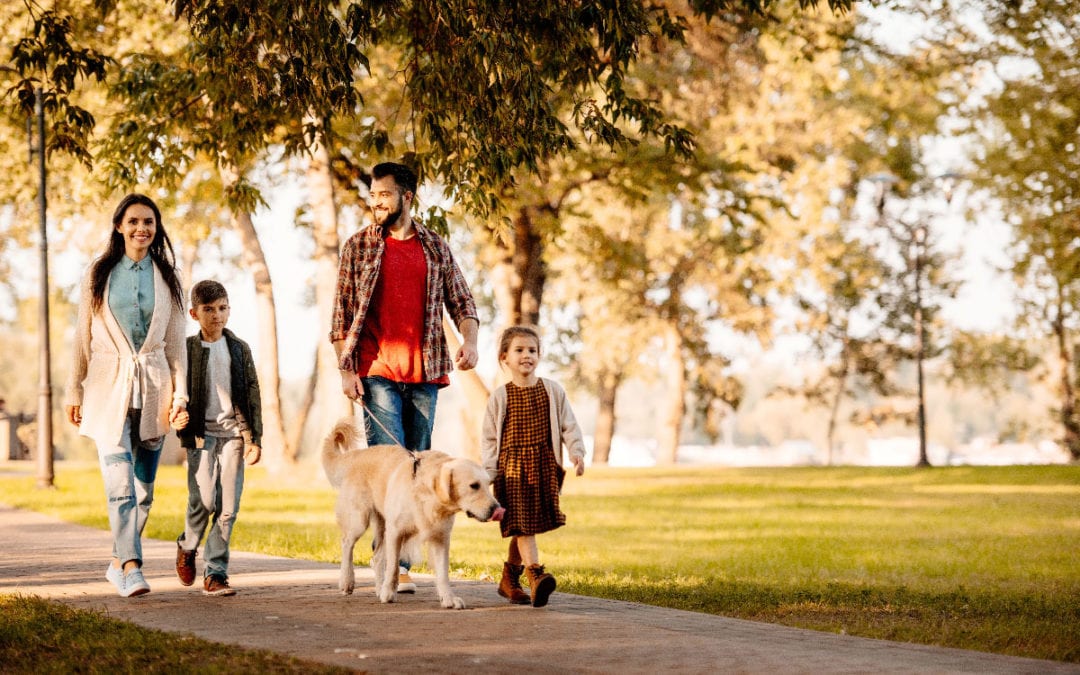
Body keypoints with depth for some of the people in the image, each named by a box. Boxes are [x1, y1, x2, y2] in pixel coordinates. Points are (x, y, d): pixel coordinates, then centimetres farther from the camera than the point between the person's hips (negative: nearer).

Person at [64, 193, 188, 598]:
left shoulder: (166, 277, 8)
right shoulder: (99, 274, 5)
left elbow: (175, 340, 9)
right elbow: (83, 336, 7)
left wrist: (180, 392, 2)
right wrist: (74, 390, 5)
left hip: (153, 387, 2)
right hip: (109, 386, -2)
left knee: (144, 485, 6)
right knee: (120, 482, -15)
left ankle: (119, 562, 19)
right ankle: (132, 567, -20)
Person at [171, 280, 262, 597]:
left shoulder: (239, 349, 10)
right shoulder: (187, 349, 3)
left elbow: (252, 394, 10)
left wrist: (254, 437, 4)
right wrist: (176, 419, -17)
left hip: (233, 433, 2)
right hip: (201, 434, -2)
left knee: (228, 507, -2)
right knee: (203, 500, -13)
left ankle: (215, 574, 4)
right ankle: (187, 546, 18)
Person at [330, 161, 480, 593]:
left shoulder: (436, 248, 11)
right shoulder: (358, 247, 5)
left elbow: (461, 302, 12)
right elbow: (341, 314, 3)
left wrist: (470, 341, -8)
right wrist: (345, 369, -5)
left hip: (424, 373, 3)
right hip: (376, 373, -3)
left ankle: (397, 560, 13)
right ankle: (394, 562, -14)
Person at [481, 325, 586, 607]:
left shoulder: (553, 390, 6)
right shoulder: (500, 397, 2)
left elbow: (568, 425, 8)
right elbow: (489, 438, 4)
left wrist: (576, 451, -6)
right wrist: (489, 472, -3)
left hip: (544, 466, 2)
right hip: (511, 466, -2)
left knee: (526, 528, 7)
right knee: (521, 524, -13)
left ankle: (509, 579, 23)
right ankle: (536, 577, -23)